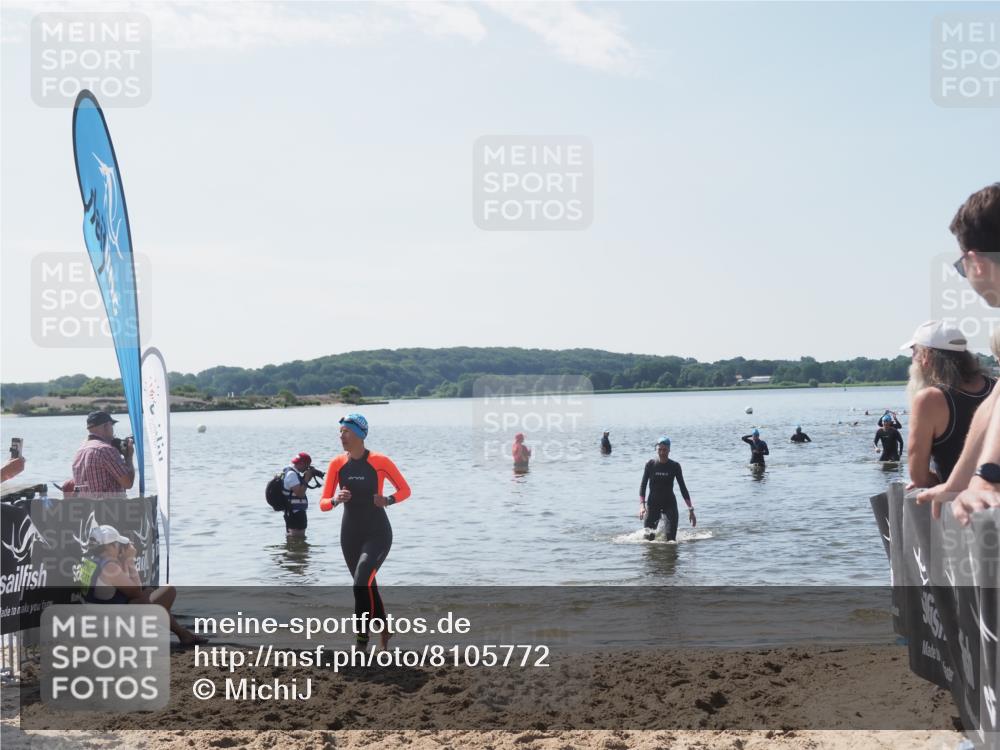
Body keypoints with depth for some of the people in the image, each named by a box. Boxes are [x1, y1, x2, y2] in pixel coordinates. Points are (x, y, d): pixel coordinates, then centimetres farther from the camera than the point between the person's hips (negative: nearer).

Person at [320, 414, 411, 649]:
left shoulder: (379, 461, -11)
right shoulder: (337, 464, 0)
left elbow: (405, 490, 0)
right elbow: (323, 504, 2)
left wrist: (387, 500, -19)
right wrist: (336, 500, -19)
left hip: (378, 534, -5)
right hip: (350, 535, 5)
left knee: (362, 584, -22)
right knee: (368, 587, 14)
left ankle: (362, 641, -15)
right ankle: (384, 631, 34)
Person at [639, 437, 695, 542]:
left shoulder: (674, 466, -4)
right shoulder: (650, 464, -4)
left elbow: (683, 488, 0)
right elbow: (643, 485, -3)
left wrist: (690, 509, -3)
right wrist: (642, 505, -16)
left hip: (670, 503, 0)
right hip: (653, 503, 0)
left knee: (671, 538, -11)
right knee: (648, 537, -4)